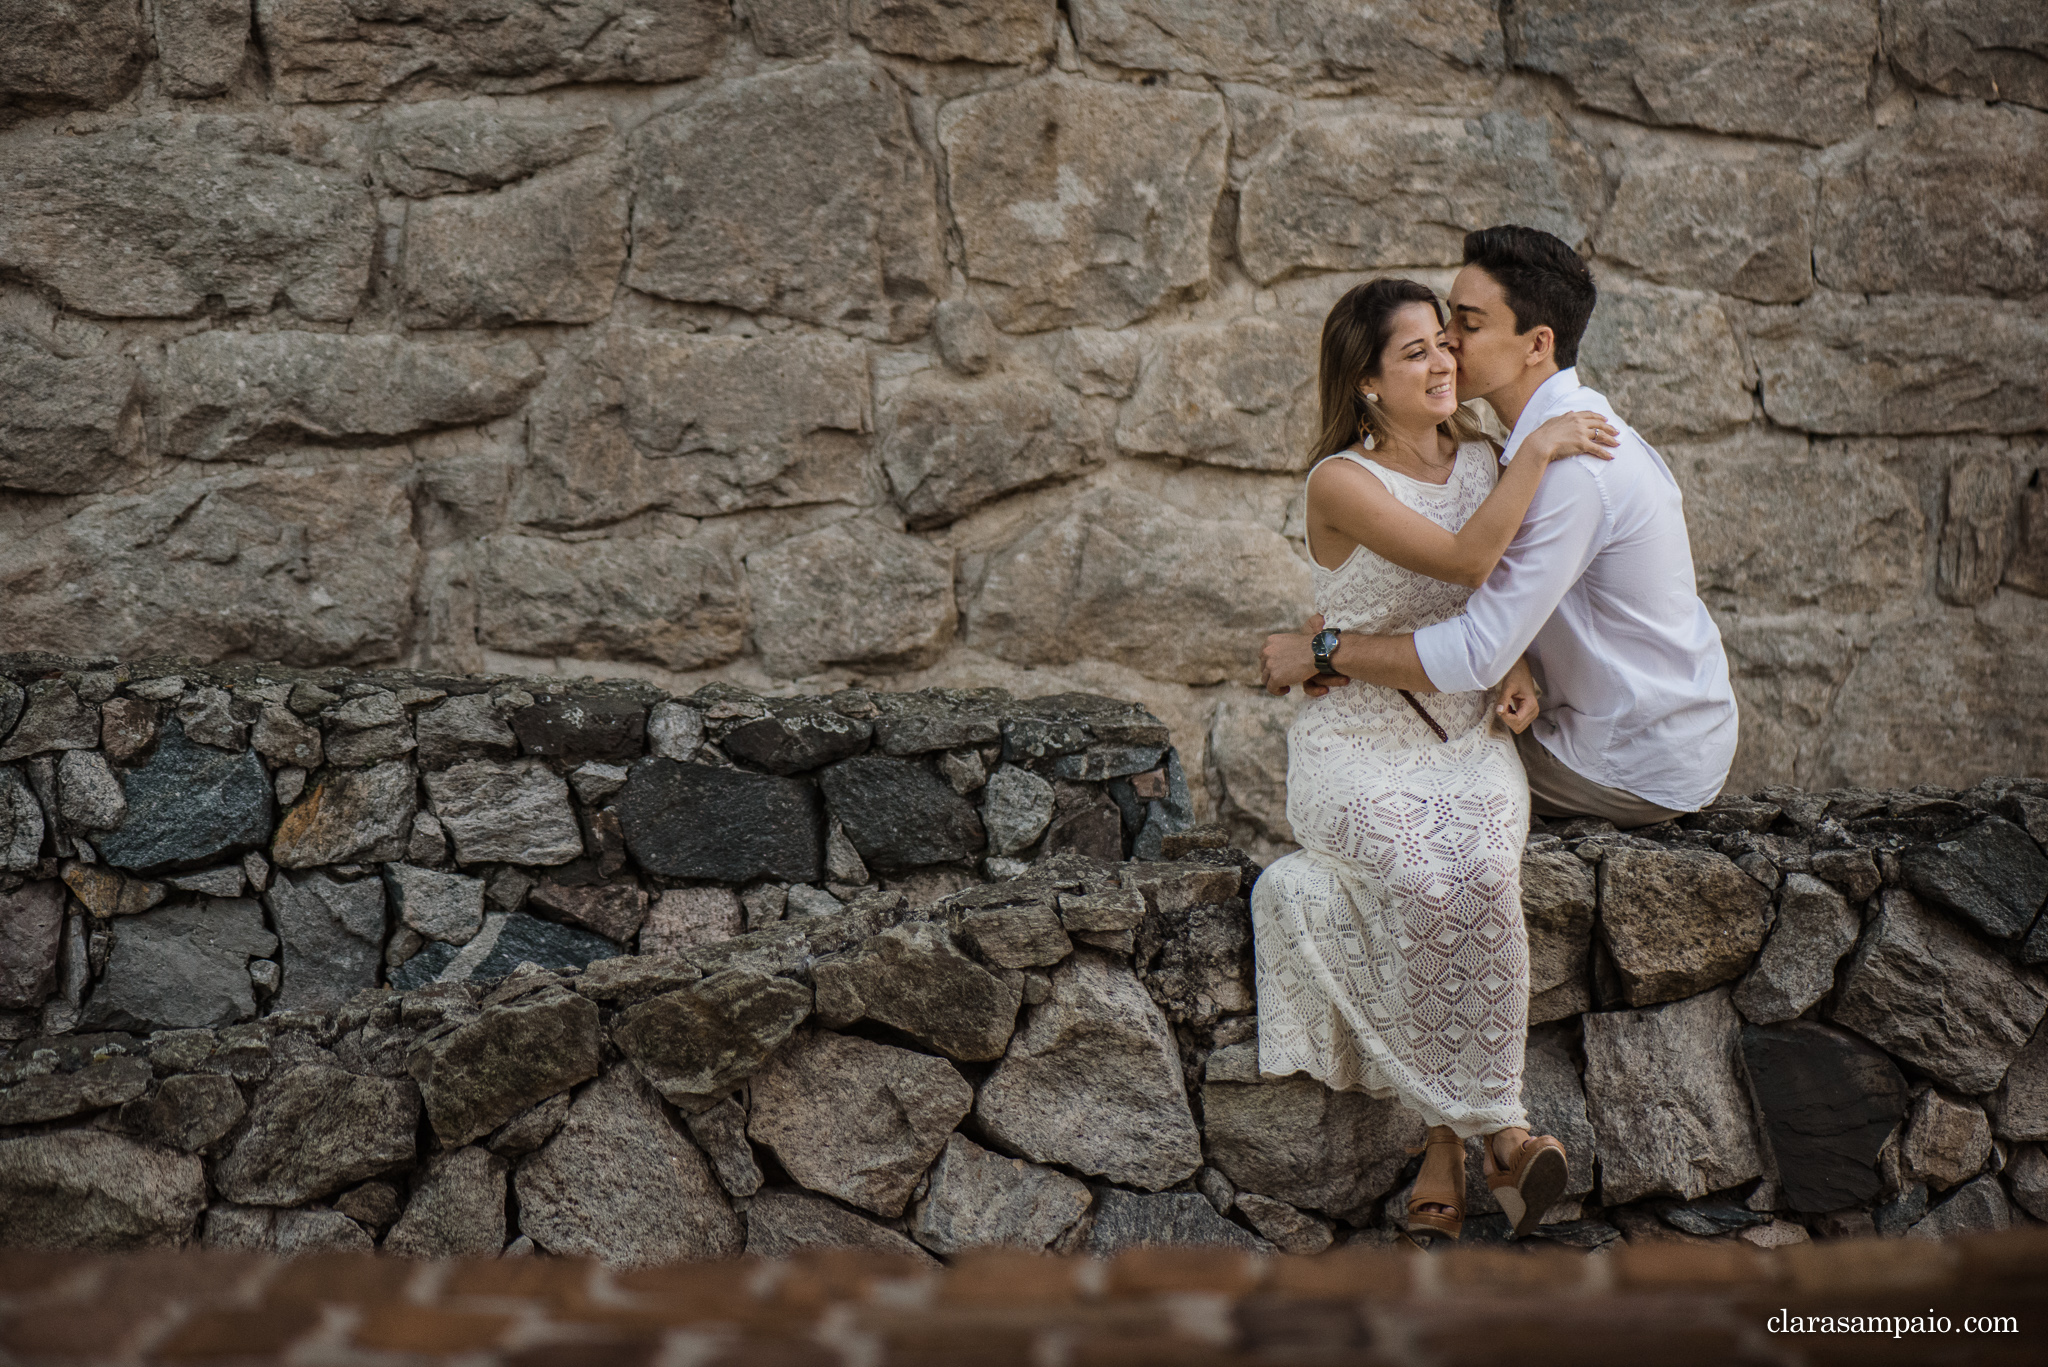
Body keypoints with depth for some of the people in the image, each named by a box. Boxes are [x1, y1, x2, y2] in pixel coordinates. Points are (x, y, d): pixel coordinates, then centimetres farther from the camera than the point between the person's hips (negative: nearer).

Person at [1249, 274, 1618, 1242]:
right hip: (1355, 748, -4)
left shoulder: (1478, 460, 10)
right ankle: (1493, 1128, -22)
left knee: (1481, 877, -29)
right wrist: (1539, 448, -19)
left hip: (1467, 737, 4)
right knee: (1426, 886, -33)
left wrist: (1517, 668, 1)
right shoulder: (1341, 483, -10)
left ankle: (1447, 1133, -25)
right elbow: (1464, 559, -23)